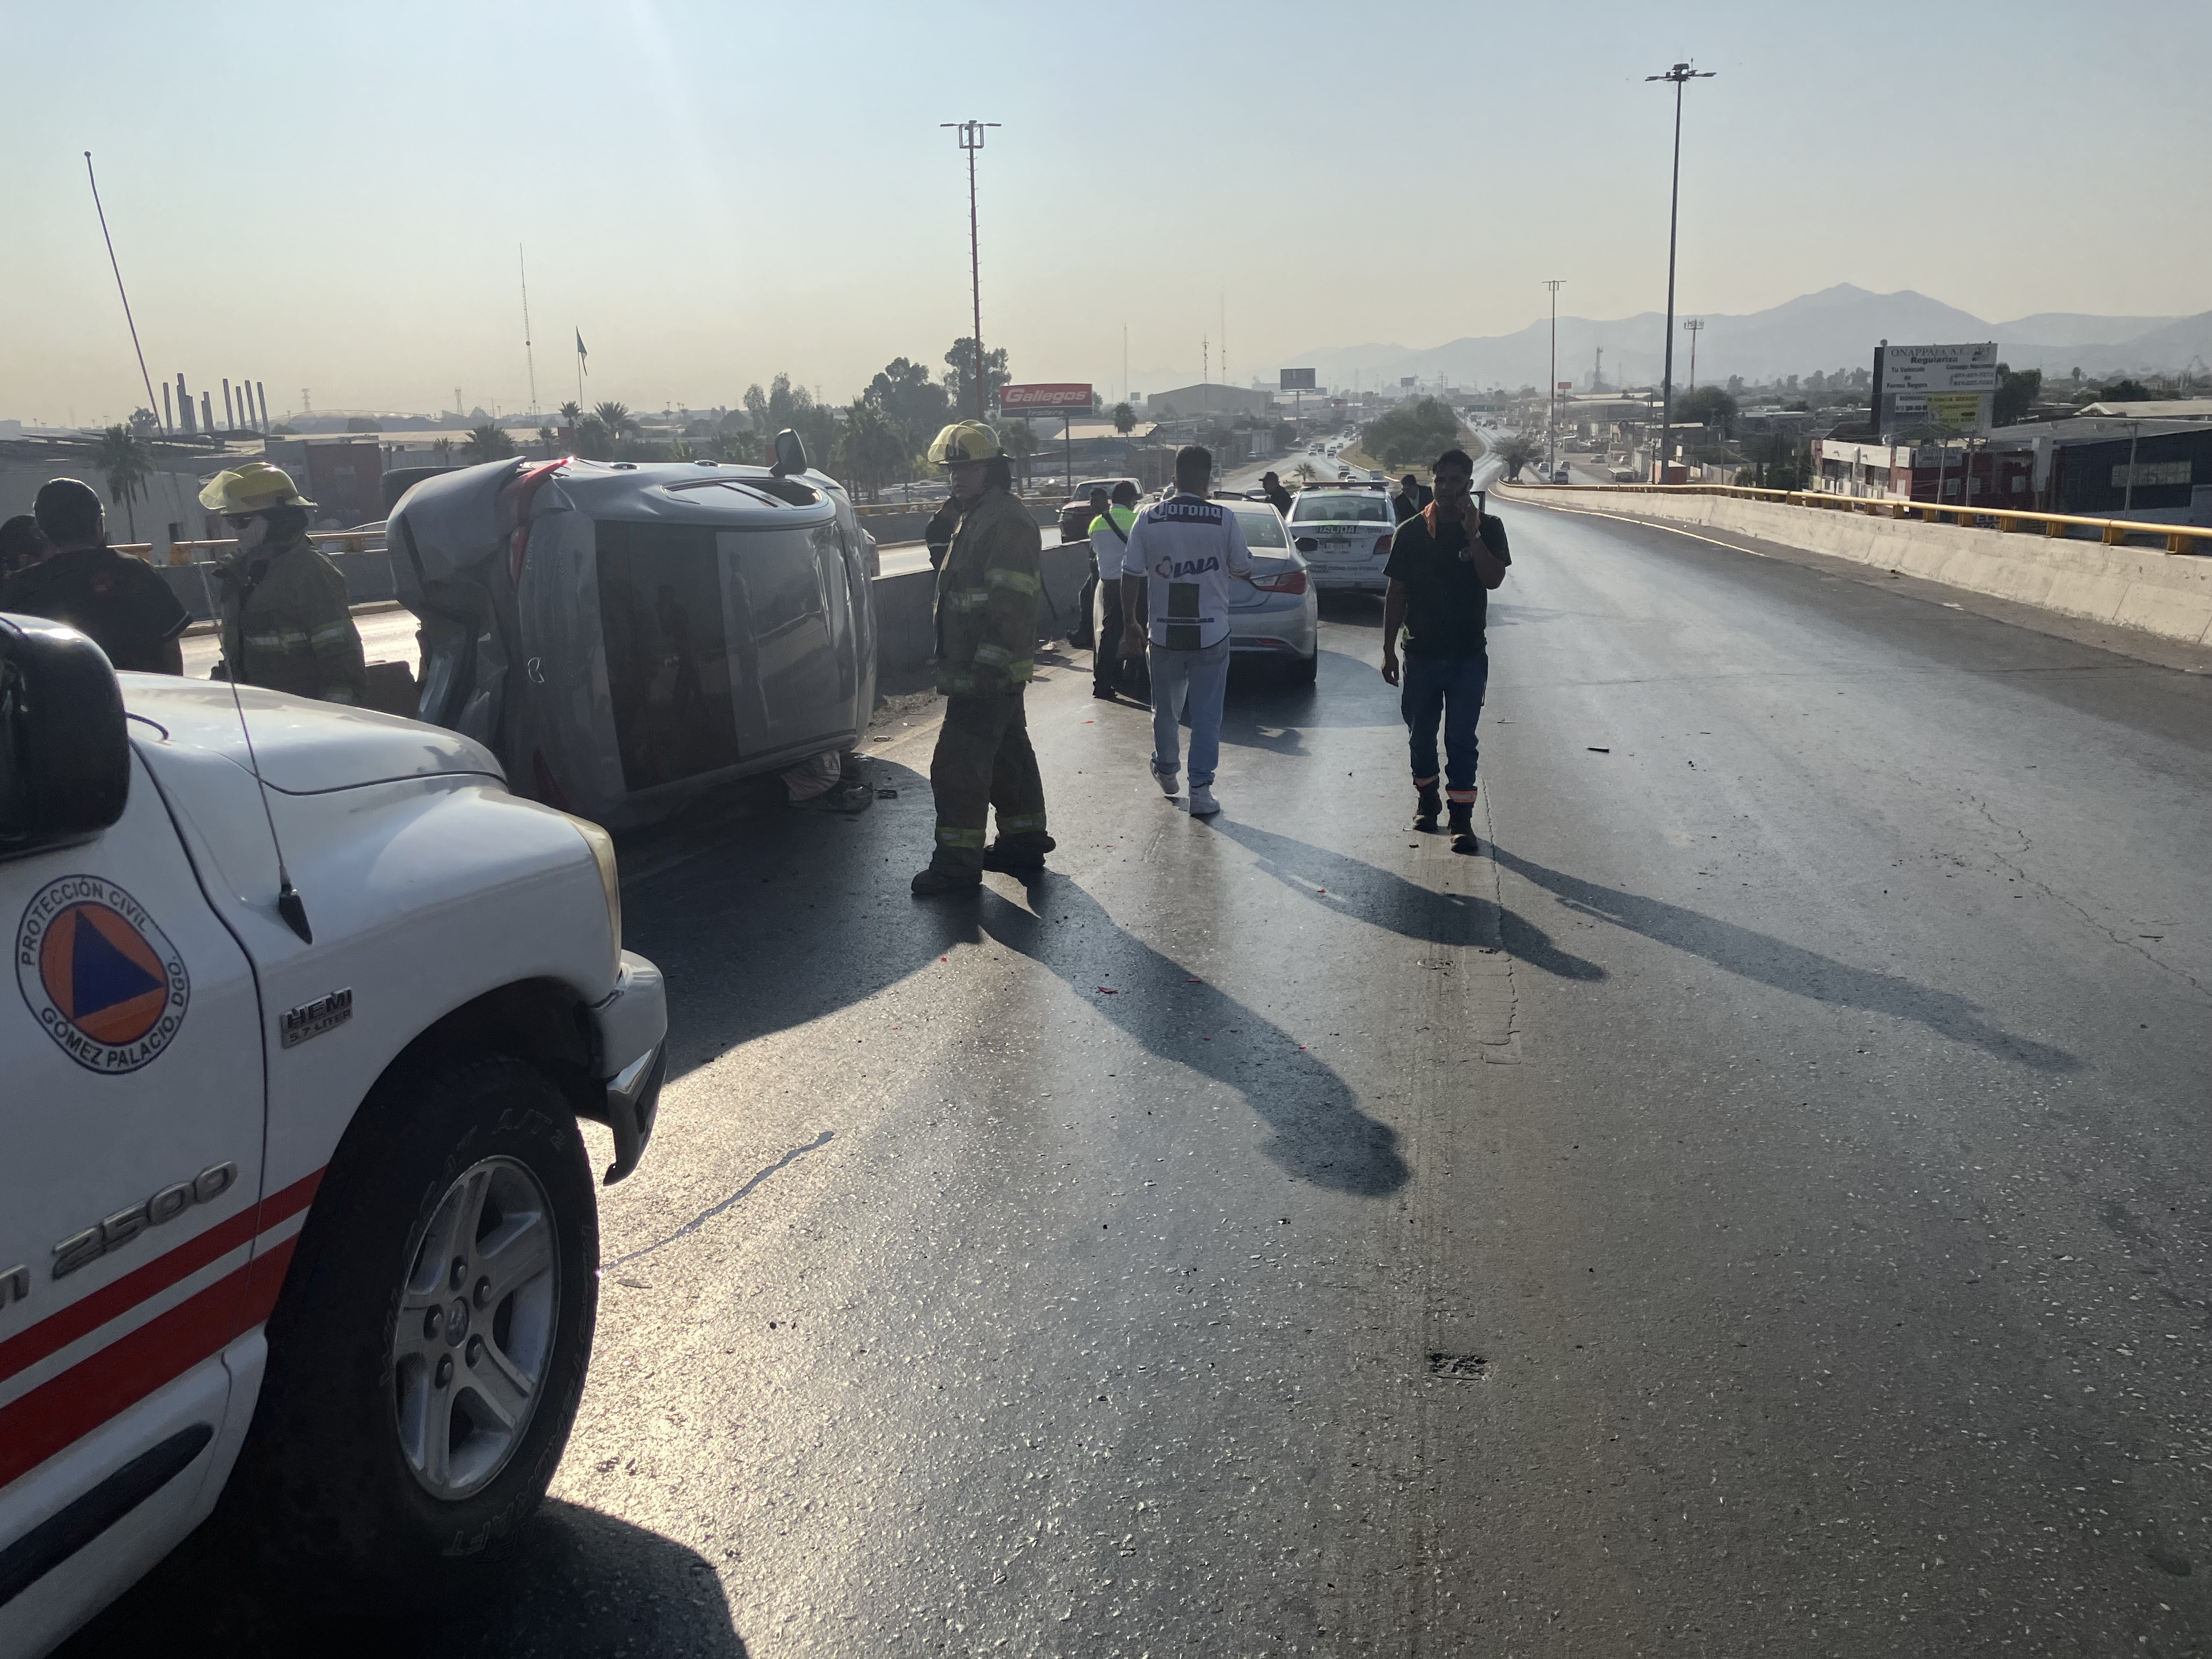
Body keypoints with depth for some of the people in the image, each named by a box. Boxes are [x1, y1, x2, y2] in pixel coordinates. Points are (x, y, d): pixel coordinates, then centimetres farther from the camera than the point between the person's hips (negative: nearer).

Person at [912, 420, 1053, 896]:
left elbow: (1011, 606, -25)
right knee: (1008, 755, 17)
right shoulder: (976, 517, 17)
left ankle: (958, 862, -2)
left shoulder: (1006, 522, -17)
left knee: (958, 766, -8)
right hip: (996, 672, 11)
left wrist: (987, 666, -27)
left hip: (987, 674, -11)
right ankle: (1023, 840, 28)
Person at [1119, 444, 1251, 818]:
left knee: (1166, 709, 20)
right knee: (1207, 715, 4)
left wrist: (1129, 622, 10)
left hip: (1164, 635, 2)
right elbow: (1243, 570, 3)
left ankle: (1166, 770, 39)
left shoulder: (1148, 520, -4)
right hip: (1211, 634, -2)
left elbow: (1131, 575, -1)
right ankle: (1201, 791, 2)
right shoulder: (1225, 520, -8)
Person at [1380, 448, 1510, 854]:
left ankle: (1462, 817, 3)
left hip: (1468, 653, -2)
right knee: (1421, 734, 13)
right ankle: (1427, 798, 33)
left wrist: (1472, 534, -22)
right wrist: (1388, 649, 2)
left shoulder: (1488, 528, -1)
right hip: (1421, 652, 2)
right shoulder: (1412, 532, 0)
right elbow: (1396, 592, 3)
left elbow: (1493, 579, -14)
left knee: (1461, 738, -2)